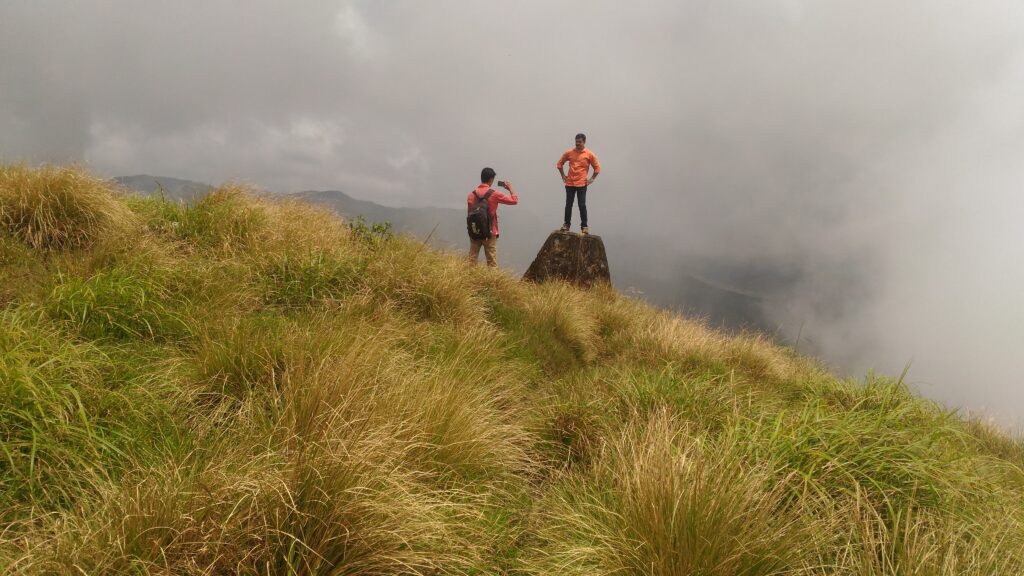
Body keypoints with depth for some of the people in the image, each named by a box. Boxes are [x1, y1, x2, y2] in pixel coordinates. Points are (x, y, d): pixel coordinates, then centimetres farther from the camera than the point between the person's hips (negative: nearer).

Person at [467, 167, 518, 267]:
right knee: (492, 262, 3)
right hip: (490, 233, -4)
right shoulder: (494, 194, -10)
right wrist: (511, 188, 13)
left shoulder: (472, 194, 2)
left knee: (472, 260, 7)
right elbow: (514, 200, -4)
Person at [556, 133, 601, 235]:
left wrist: (591, 179, 0)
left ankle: (584, 226, 1)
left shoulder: (589, 154, -3)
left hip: (582, 184, -2)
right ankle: (566, 224, 16)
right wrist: (563, 176, 10)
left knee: (582, 205, -3)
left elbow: (597, 168, 4)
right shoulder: (569, 152, 3)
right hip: (570, 183, 2)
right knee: (568, 204, 6)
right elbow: (560, 163, 15)